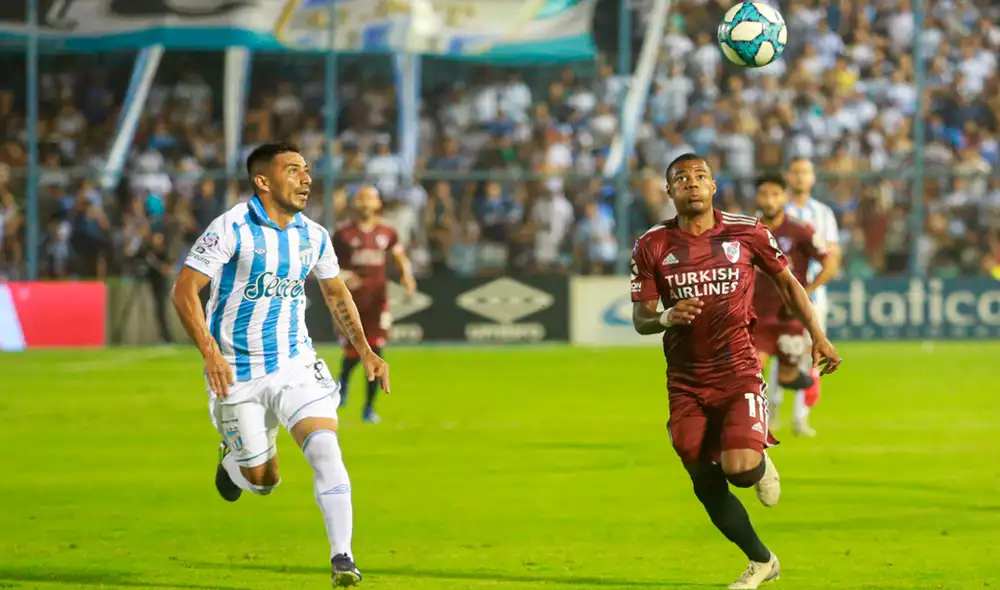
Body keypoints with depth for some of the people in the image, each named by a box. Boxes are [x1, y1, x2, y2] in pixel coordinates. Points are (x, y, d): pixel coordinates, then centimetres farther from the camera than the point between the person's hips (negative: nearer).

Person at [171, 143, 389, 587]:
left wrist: (365, 350, 11)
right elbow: (183, 291, -14)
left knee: (325, 450, -20)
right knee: (262, 480, 6)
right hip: (238, 375, -3)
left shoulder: (313, 236, 4)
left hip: (296, 365, 3)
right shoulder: (232, 228, -13)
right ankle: (232, 459, 44)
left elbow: (336, 292, 21)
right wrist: (211, 353, -26)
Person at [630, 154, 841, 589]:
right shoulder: (652, 246, -1)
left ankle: (760, 466, 17)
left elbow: (786, 280, 13)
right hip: (685, 382, 2)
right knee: (706, 487, 5)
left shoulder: (746, 232, -2)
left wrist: (817, 336, 10)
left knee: (739, 469, -22)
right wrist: (667, 317, -22)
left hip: (738, 373, -2)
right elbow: (640, 319, 0)